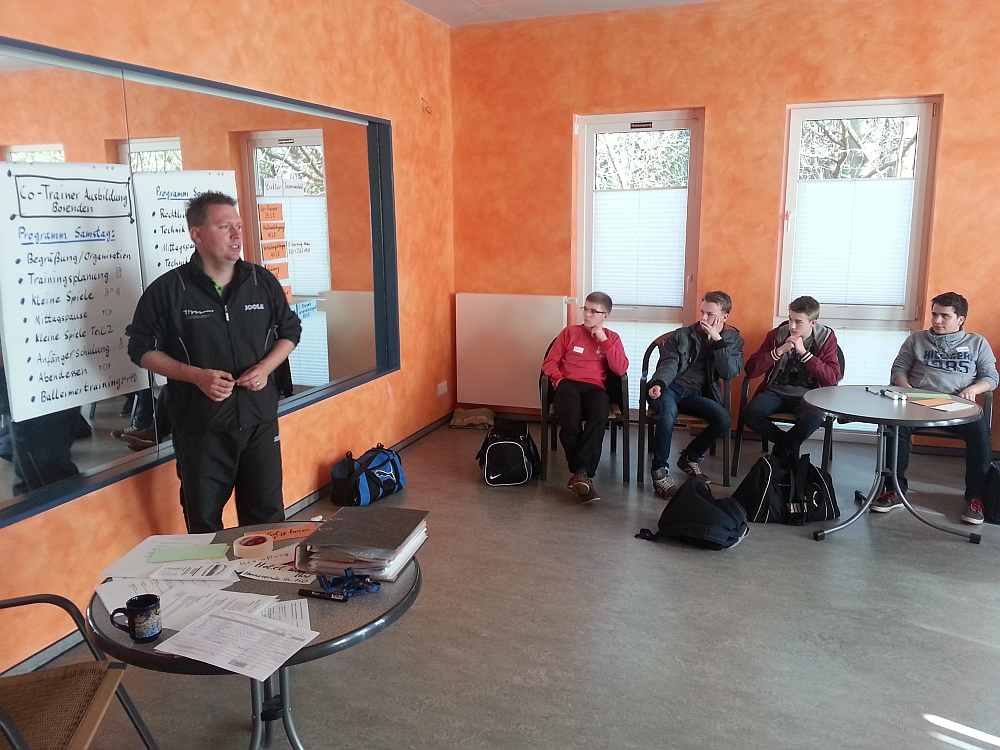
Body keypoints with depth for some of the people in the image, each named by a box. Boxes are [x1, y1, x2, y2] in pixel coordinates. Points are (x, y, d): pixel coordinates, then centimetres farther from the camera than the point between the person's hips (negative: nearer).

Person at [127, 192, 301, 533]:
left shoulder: (263, 282, 2)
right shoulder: (168, 290, -6)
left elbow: (290, 331, 12)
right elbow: (142, 348, -1)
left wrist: (266, 367, -7)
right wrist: (196, 375, -16)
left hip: (259, 420, 2)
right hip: (200, 426, -2)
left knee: (267, 514, 12)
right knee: (204, 521, 12)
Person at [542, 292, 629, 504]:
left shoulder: (612, 338, 16)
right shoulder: (570, 332, 15)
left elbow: (621, 370, 1)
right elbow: (549, 362, 12)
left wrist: (604, 340, -3)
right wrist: (558, 379, -9)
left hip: (595, 387, 0)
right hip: (569, 384, 0)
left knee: (599, 417, -37)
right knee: (569, 420, -37)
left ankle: (580, 473, -37)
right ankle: (583, 474, -26)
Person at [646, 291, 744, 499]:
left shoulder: (733, 340, 12)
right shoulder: (682, 335, 8)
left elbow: (730, 373, -5)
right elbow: (668, 364, -3)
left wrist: (718, 340, -13)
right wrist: (659, 384, -25)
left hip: (697, 395, 2)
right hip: (671, 388, -2)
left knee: (724, 419, -26)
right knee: (668, 410, -37)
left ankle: (690, 457, 1)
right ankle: (660, 471, -24)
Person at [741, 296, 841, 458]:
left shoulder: (826, 338, -2)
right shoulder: (777, 335, -1)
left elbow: (833, 378, -14)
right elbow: (750, 370, -7)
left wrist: (804, 353, -19)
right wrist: (779, 351, -18)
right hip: (776, 391, 2)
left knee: (813, 419, -36)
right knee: (749, 413, -29)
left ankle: (780, 451, -3)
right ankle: (789, 445, 0)